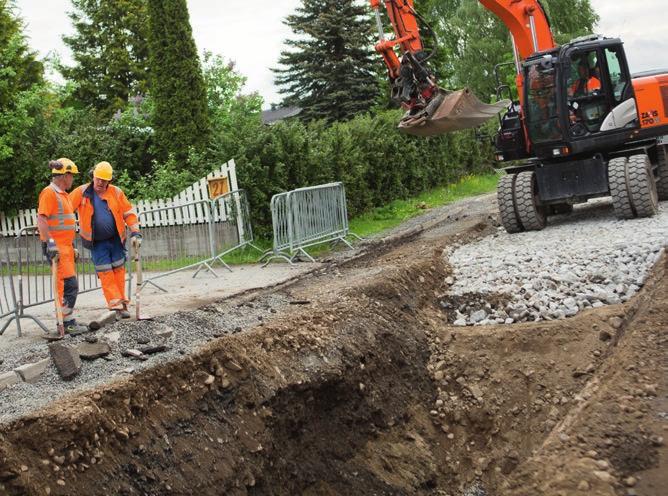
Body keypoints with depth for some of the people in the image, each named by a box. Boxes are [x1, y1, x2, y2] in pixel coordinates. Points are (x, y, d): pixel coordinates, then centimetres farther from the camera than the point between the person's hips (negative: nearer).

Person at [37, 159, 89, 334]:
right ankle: (67, 322, -5)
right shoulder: (49, 193, -11)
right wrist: (50, 242, -25)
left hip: (66, 246, 10)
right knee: (69, 285, -11)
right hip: (56, 247, -10)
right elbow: (41, 219, -19)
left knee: (68, 285, 11)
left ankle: (67, 320, 17)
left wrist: (72, 246, 24)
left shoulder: (63, 194, 18)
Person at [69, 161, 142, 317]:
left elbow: (129, 213, 2)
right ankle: (116, 304, -3)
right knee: (105, 273, -4)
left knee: (119, 270, 6)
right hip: (97, 243, -1)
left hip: (116, 240, 1)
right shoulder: (82, 192, -5)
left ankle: (121, 302, 15)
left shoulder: (116, 192, -1)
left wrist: (135, 232, -7)